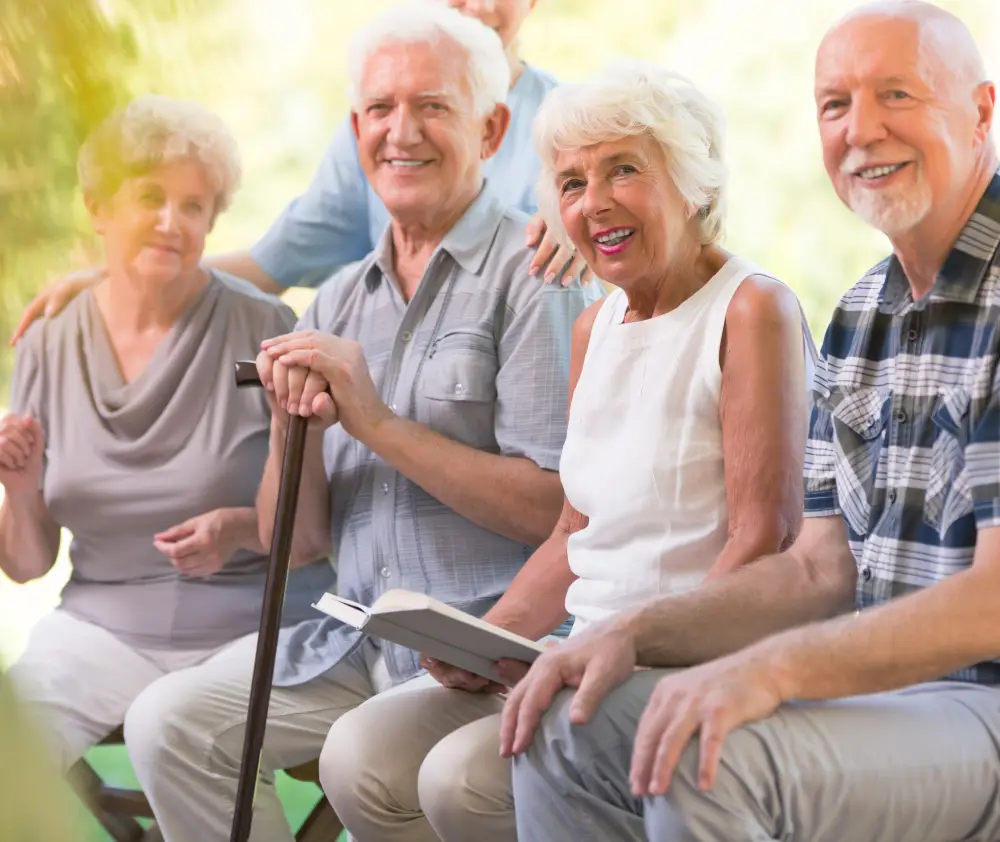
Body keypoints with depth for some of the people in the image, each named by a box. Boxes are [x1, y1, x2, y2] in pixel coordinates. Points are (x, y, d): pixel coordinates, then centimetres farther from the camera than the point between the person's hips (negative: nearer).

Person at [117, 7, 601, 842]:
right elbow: (295, 540, 11)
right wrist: (293, 430, -10)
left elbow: (559, 509, -17)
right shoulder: (340, 301, 13)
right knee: (174, 722, -9)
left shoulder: (535, 275, -7)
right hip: (360, 641, 7)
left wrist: (378, 422, -17)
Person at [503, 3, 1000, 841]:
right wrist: (637, 634, -1)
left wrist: (770, 669, -31)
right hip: (883, 685, 8)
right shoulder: (861, 317, 14)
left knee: (713, 760, -30)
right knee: (569, 725, -2)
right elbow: (821, 571, 13)